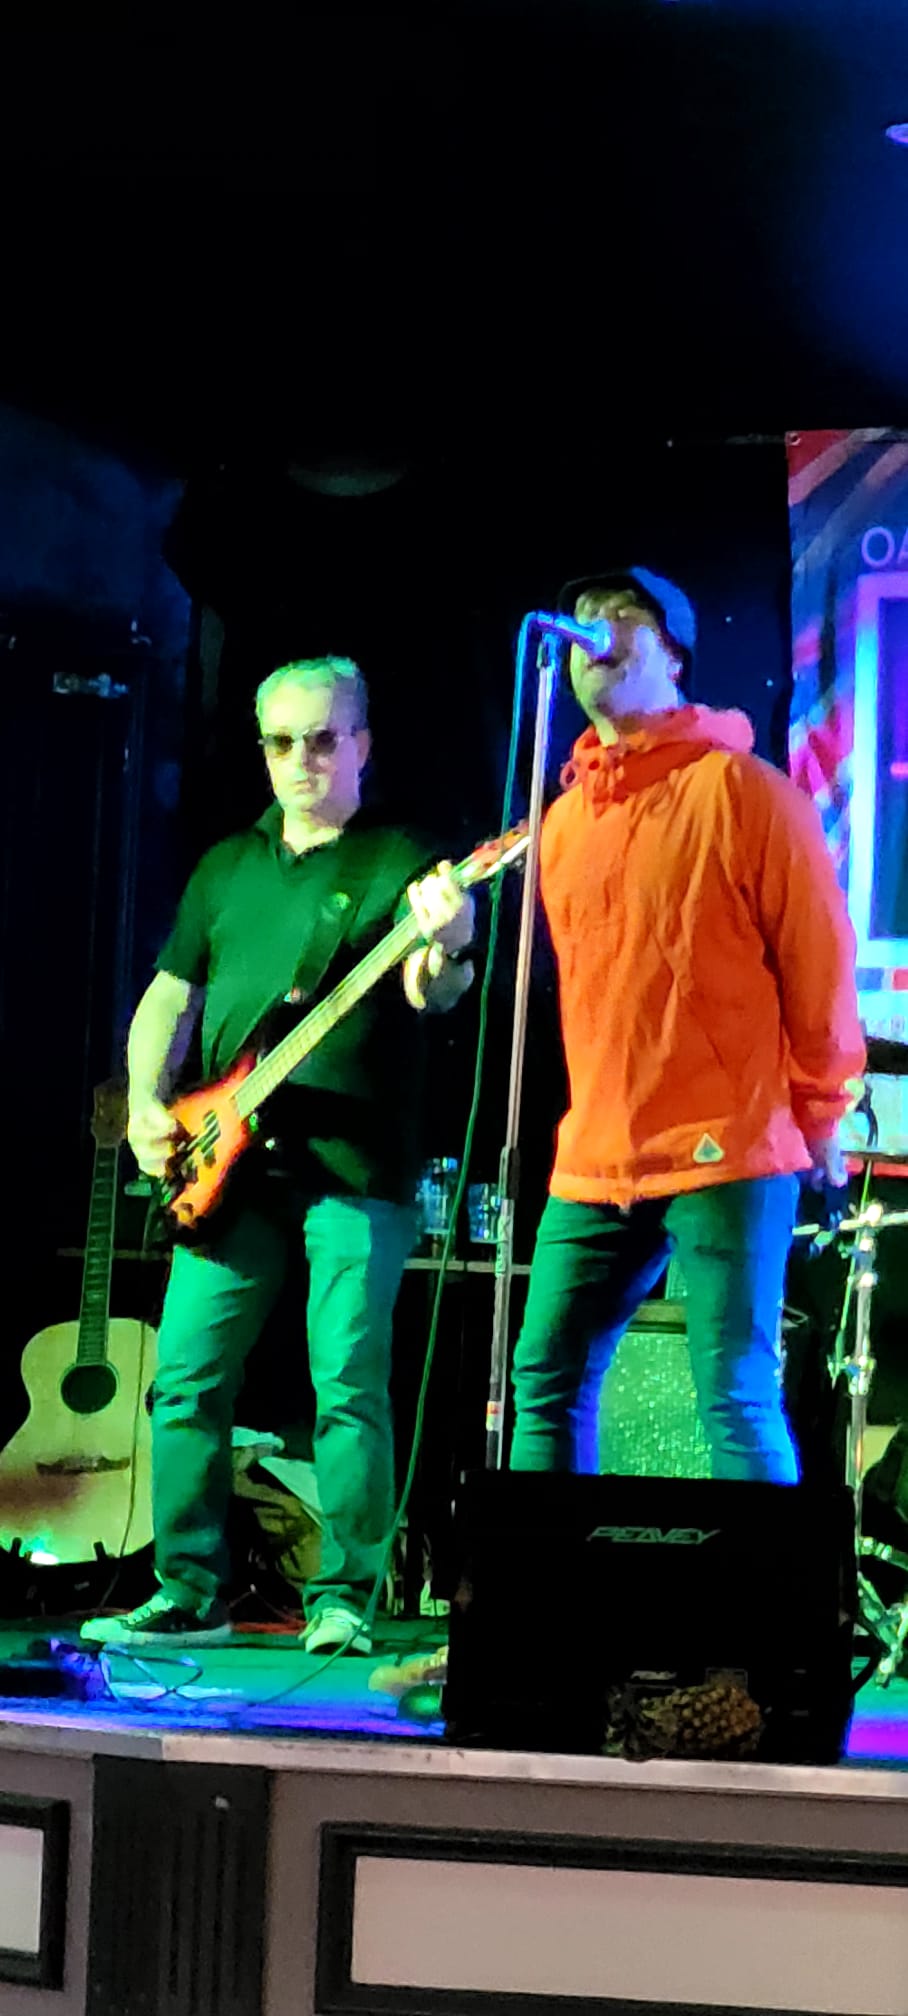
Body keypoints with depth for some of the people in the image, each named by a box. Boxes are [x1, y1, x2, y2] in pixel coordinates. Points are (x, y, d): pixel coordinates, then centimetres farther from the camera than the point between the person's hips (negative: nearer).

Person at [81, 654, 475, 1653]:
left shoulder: (400, 862, 3)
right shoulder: (227, 867, 19)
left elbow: (428, 991, -12)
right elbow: (168, 997, 21)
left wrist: (443, 947, -35)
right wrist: (147, 1103, 5)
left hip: (355, 1163, -5)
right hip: (227, 1162, 5)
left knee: (349, 1385, -7)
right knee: (188, 1375, 2)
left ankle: (343, 1600, 0)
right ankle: (189, 1595, 11)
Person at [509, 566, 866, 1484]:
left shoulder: (742, 791, -5)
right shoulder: (565, 819, 15)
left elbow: (819, 965, -3)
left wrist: (818, 1121, 1)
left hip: (728, 1155, -6)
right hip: (594, 1162, 6)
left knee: (736, 1395, -9)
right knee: (547, 1382, 5)